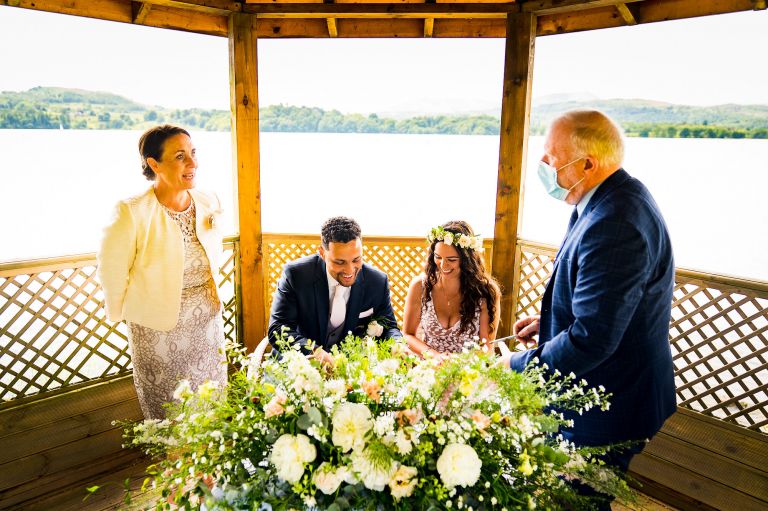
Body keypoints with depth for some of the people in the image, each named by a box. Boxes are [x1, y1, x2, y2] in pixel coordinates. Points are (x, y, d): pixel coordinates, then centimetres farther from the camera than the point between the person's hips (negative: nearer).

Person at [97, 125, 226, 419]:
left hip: (207, 319, 5)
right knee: (167, 409, 15)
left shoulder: (209, 203, -6)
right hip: (158, 327, -4)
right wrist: (120, 314, 3)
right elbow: (111, 271, -9)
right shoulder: (131, 213, -21)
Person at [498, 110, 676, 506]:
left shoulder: (614, 224, -31)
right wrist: (548, 321, 9)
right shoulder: (614, 199, 3)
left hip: (605, 414, -9)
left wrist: (518, 365, -18)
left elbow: (590, 340, -31)